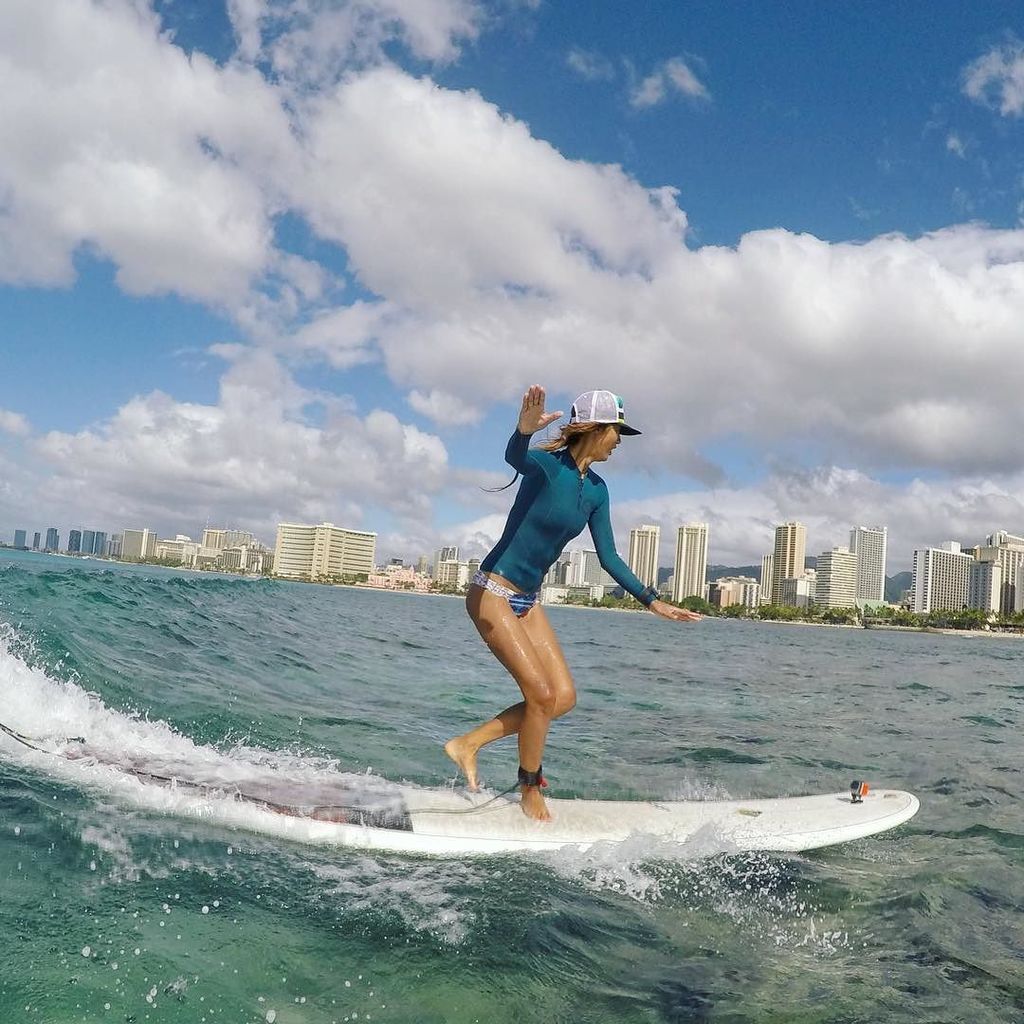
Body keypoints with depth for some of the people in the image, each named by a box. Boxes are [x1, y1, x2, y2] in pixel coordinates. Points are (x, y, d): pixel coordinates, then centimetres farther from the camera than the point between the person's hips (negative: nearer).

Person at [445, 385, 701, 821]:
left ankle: (467, 744, 12)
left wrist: (652, 601, 12)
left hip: (527, 600, 8)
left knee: (564, 698, 2)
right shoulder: (547, 465, -16)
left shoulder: (596, 490, 6)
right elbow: (514, 457, -41)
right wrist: (524, 430, -64)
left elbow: (608, 557, 12)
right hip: (492, 591, -8)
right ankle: (530, 790, 12)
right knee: (542, 693, -11)